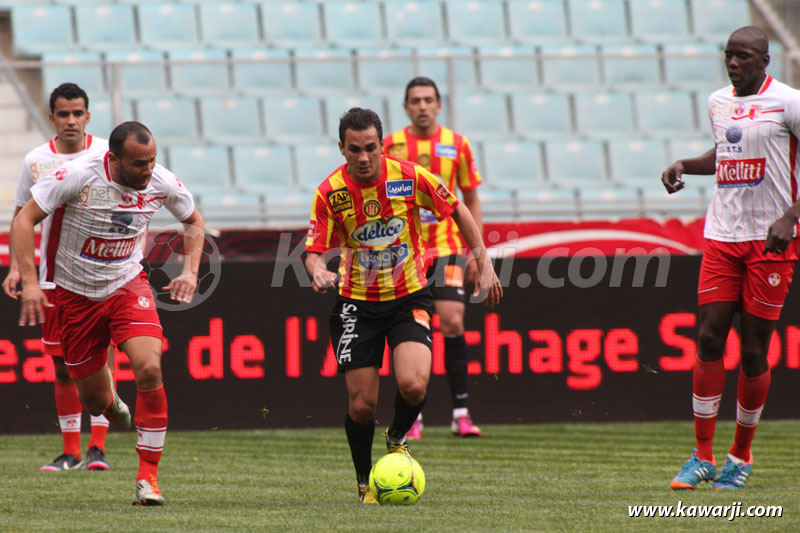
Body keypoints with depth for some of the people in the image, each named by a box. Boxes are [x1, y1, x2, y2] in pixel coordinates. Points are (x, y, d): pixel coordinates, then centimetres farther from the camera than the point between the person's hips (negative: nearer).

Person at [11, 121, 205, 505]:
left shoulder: (162, 183, -12)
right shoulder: (77, 176, -23)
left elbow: (193, 221, 10)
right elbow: (24, 219, -17)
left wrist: (190, 271, -4)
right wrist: (29, 282, -25)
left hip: (128, 286, 1)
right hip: (76, 295, -1)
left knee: (149, 370, -25)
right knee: (95, 401, 6)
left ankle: (148, 477, -14)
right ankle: (110, 400, 49)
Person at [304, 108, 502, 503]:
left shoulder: (410, 177, -13)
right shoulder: (330, 193, -13)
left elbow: (458, 210, 2)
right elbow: (315, 250, -8)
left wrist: (484, 264, 0)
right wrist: (318, 272, -31)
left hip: (408, 299, 0)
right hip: (357, 304, 0)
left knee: (413, 385, -23)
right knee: (361, 405, -4)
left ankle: (397, 440, 10)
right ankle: (366, 483, 22)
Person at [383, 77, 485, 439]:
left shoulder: (456, 145, 3)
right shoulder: (391, 146, 1)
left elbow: (471, 199, 10)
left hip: (447, 247, 0)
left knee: (453, 323, -12)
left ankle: (461, 413, -6)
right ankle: (413, 417, 8)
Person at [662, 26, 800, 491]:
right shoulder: (719, 102, 12)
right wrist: (685, 166, 12)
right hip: (722, 237, 5)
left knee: (754, 349, -1)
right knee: (709, 339, -3)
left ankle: (741, 457, 13)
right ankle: (703, 457, 2)